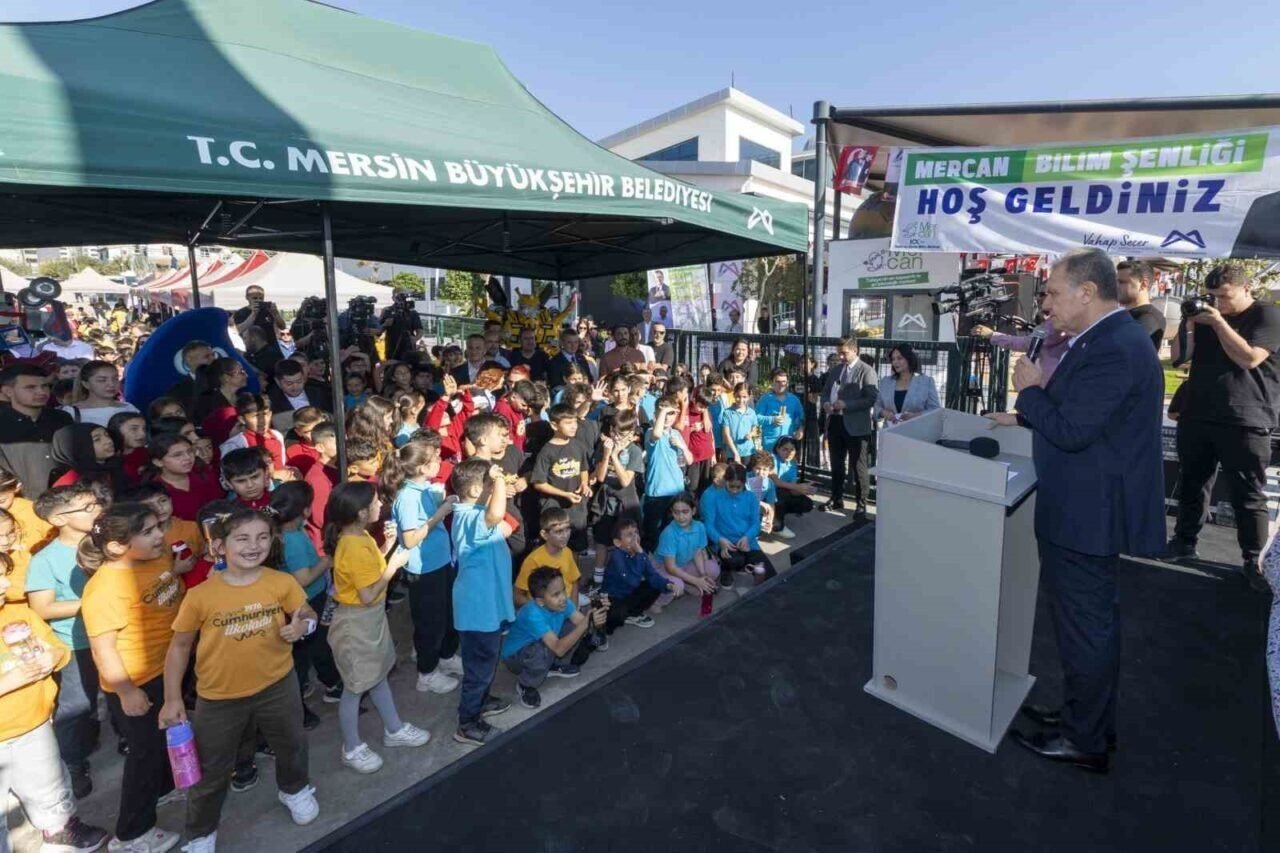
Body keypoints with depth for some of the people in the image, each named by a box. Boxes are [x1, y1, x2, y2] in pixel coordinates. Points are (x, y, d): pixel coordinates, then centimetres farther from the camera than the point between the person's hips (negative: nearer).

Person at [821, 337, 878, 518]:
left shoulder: (866, 371, -8)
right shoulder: (834, 370, 13)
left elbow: (872, 398, -15)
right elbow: (825, 391, 19)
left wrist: (846, 405, -23)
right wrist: (825, 403, -4)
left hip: (855, 426, -6)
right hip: (834, 422, 7)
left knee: (858, 466, 3)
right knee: (836, 464, 16)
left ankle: (861, 504, 14)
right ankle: (837, 499, 30)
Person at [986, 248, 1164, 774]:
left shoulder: (1113, 349, -23)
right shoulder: (1112, 337, 10)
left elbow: (1071, 431, -26)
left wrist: (1030, 390, -12)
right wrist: (1025, 415, 16)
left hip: (1087, 513, -10)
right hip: (1091, 507, 11)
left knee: (1084, 625, 4)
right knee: (1092, 620, 21)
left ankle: (1084, 742, 22)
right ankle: (1088, 718, 39)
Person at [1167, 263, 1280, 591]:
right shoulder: (1209, 316, 11)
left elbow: (1249, 358, -17)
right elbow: (1178, 356, 10)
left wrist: (1219, 323, -17)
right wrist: (1187, 325, -5)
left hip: (1244, 423, -5)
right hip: (1196, 417, 5)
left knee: (1248, 496, 2)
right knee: (1191, 485, 13)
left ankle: (1253, 561, 12)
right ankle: (1184, 542, 25)